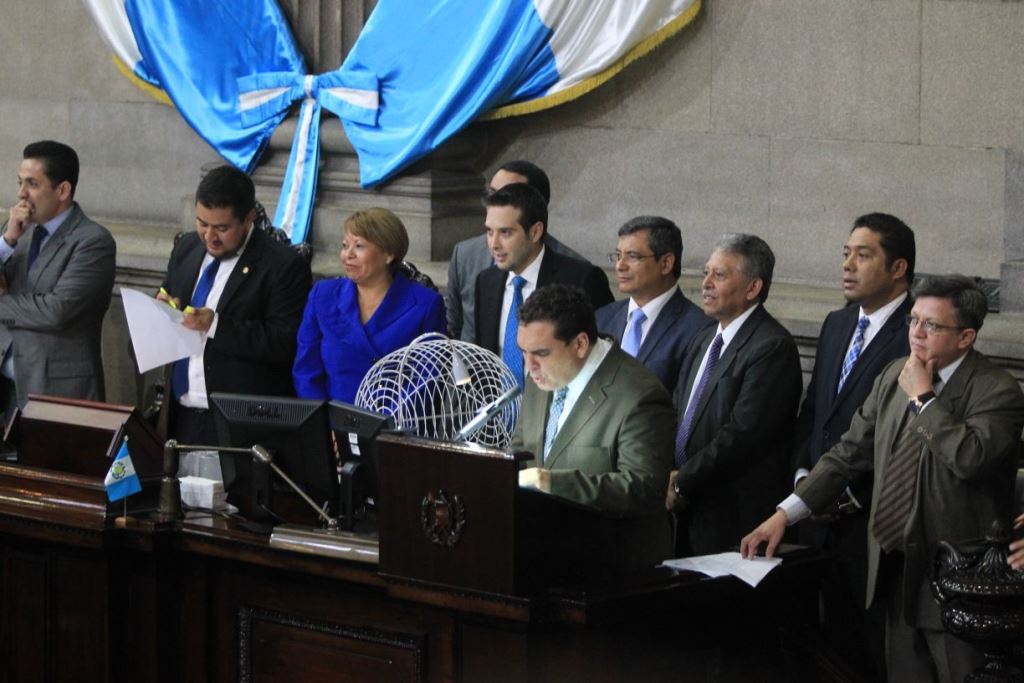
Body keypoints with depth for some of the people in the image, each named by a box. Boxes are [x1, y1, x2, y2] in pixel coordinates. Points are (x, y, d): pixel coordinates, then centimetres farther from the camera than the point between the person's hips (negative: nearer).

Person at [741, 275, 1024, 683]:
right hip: (898, 570, 7)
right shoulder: (894, 376, 7)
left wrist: (923, 397, -19)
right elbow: (849, 453, 10)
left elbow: (971, 458, -32)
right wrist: (785, 514, 1)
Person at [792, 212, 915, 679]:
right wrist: (803, 474, 4)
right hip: (822, 517, 7)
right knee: (835, 641, 11)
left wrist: (852, 496, -15)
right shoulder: (837, 325, 13)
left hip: (874, 523, -7)